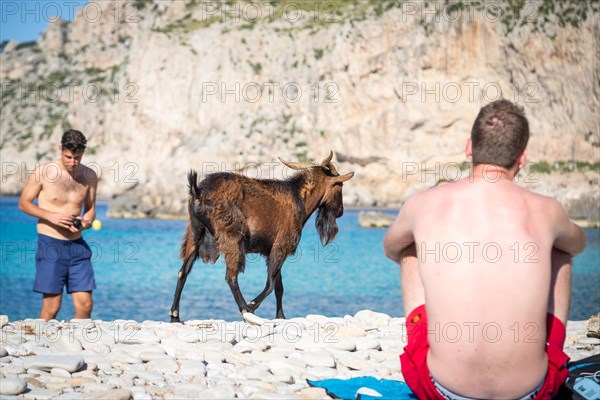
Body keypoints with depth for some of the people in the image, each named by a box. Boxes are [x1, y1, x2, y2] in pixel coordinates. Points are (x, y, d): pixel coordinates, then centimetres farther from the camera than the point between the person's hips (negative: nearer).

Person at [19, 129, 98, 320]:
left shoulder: (89, 176, 5)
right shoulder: (43, 172, -7)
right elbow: (24, 203, 1)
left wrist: (86, 222, -7)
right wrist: (51, 216, -15)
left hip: (78, 245, 4)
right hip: (51, 245, -4)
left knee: (85, 305, -1)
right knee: (51, 306, -4)